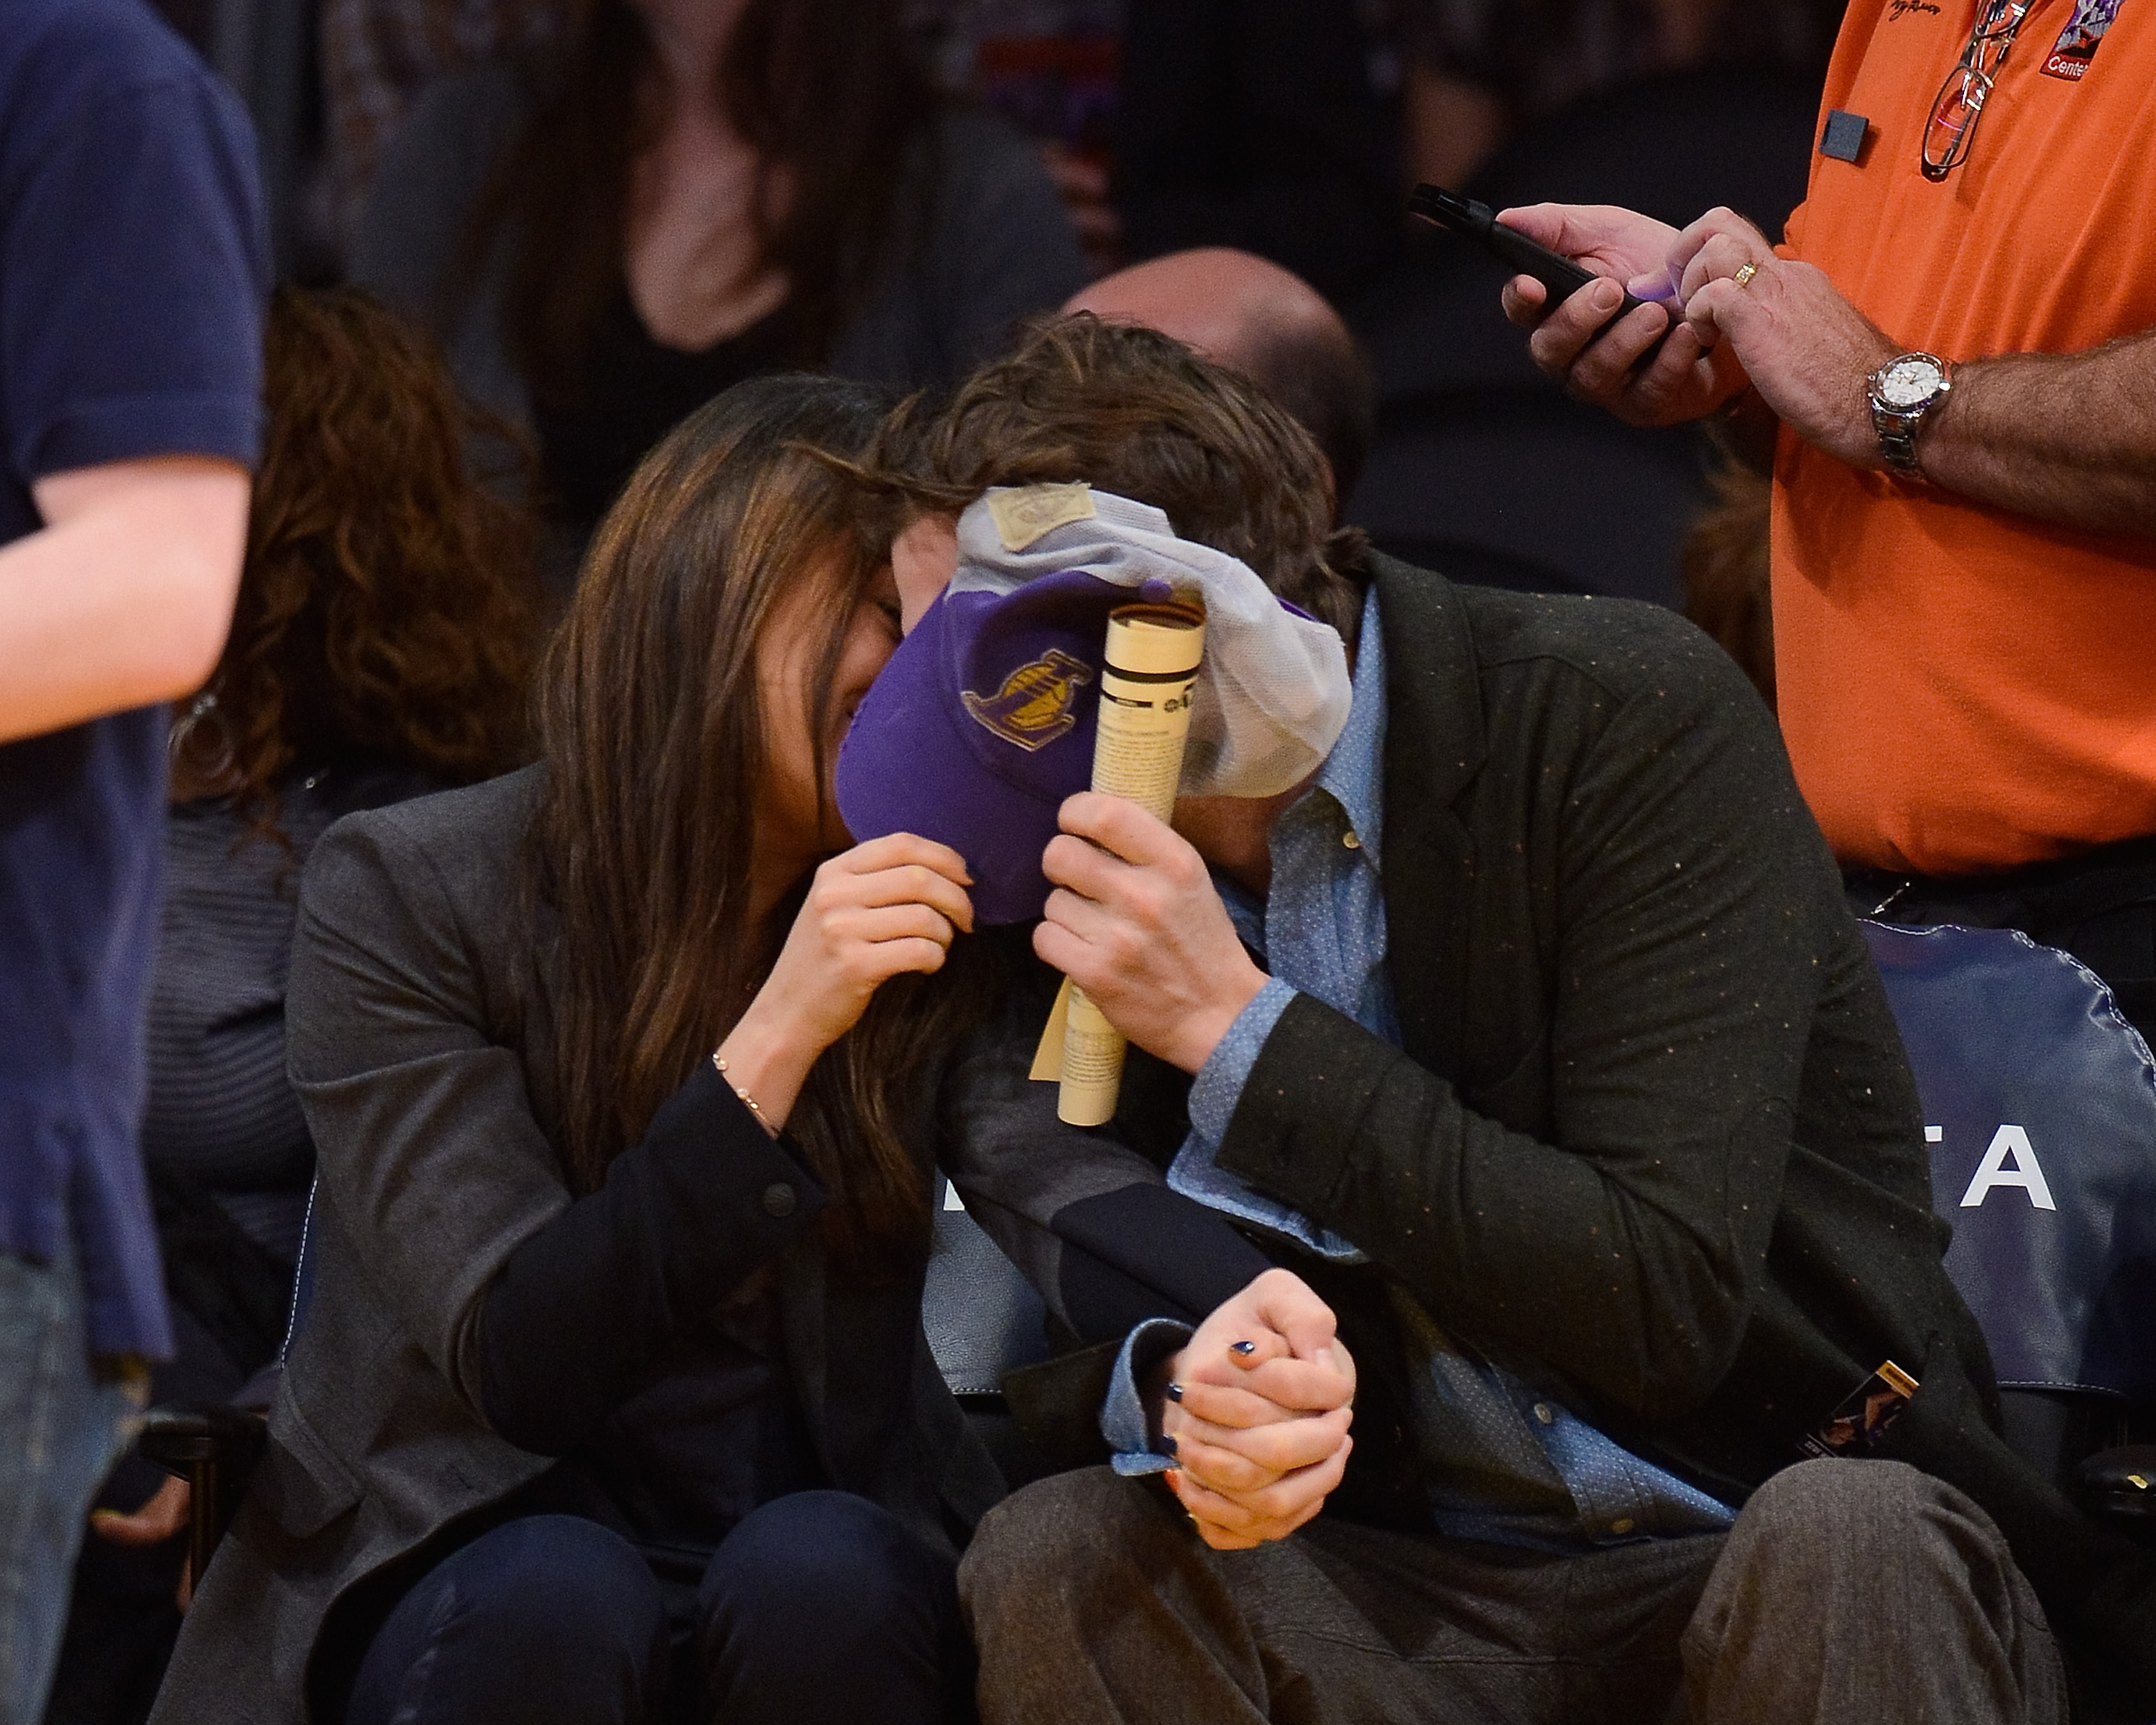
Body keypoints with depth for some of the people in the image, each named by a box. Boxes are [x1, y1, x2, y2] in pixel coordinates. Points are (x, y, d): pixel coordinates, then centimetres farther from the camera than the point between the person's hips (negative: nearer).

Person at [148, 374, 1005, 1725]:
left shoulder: (953, 928, 0)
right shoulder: (409, 893, -7)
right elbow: (517, 1372, -16)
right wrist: (776, 1040, -27)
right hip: (472, 1578, -1)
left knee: (813, 1574, -31)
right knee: (552, 1605, -33)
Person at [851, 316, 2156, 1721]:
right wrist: (1184, 1391, -26)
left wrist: (1244, 1029, -19)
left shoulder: (1626, 716, -11)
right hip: (1428, 1596, 5)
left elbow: (1666, 1301, -19)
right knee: (1052, 1562, -22)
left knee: (1840, 1542, -38)